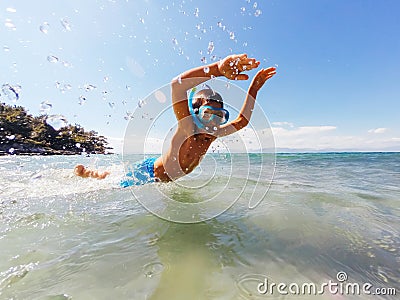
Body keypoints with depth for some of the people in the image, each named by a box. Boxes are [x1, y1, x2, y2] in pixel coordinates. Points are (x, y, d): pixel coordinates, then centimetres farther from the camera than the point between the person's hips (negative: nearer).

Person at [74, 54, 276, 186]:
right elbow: (177, 84, -47)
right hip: (147, 172, -8)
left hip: (163, 179, 8)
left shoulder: (214, 133, -8)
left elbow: (241, 121, 1)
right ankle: (85, 173, 35)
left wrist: (253, 89, -3)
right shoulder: (188, 127, -32)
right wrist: (217, 69, -59)